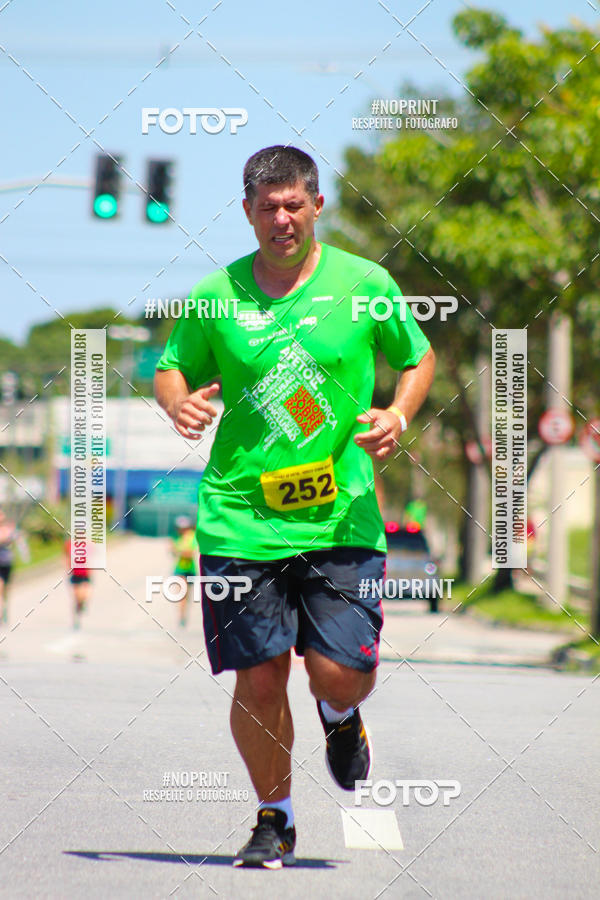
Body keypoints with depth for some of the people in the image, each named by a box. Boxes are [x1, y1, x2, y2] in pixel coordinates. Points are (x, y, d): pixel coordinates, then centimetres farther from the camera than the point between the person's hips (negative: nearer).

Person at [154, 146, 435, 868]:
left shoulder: (365, 284, 1)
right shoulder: (216, 297, 2)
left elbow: (419, 358, 15)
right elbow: (171, 368, 15)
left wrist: (398, 414, -5)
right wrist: (178, 401, -8)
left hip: (342, 517, 0)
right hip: (241, 518, 1)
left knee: (340, 671, -8)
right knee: (259, 680, 1)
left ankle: (340, 716, 32)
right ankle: (274, 818, 23)